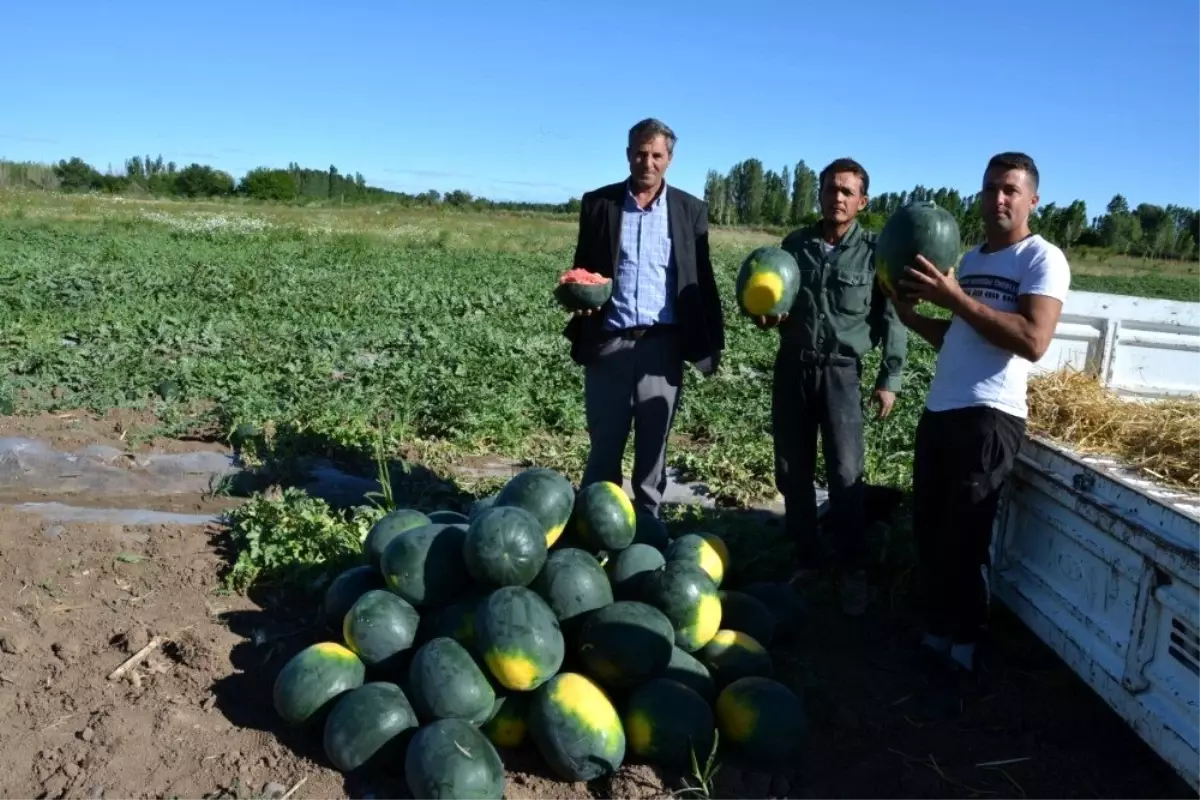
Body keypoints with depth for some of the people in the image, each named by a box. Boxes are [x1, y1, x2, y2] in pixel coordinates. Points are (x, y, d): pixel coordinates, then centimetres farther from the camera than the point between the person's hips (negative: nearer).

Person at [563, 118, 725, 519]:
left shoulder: (690, 210, 6)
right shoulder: (598, 203, 6)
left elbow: (702, 278, 8)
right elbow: (583, 266, 11)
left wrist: (714, 339, 4)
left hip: (662, 342, 0)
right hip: (608, 340, 0)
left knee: (654, 445, 8)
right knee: (604, 444, 7)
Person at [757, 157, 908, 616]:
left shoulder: (874, 252, -2)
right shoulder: (795, 244, 7)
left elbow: (890, 319, -1)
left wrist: (889, 379, -5)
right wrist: (766, 316, -4)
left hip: (840, 371, -3)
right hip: (792, 367, 4)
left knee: (845, 476, -5)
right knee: (792, 471, 8)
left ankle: (853, 571, 7)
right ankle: (805, 558, 22)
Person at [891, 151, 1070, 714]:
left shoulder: (1042, 259, -5)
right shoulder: (968, 260, 18)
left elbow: (1032, 341, -20)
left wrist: (954, 297, -22)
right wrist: (912, 314, 5)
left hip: (989, 418, -7)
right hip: (939, 411, 7)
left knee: (963, 544, -3)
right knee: (929, 535, 10)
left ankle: (961, 661, 10)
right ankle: (936, 639, 24)